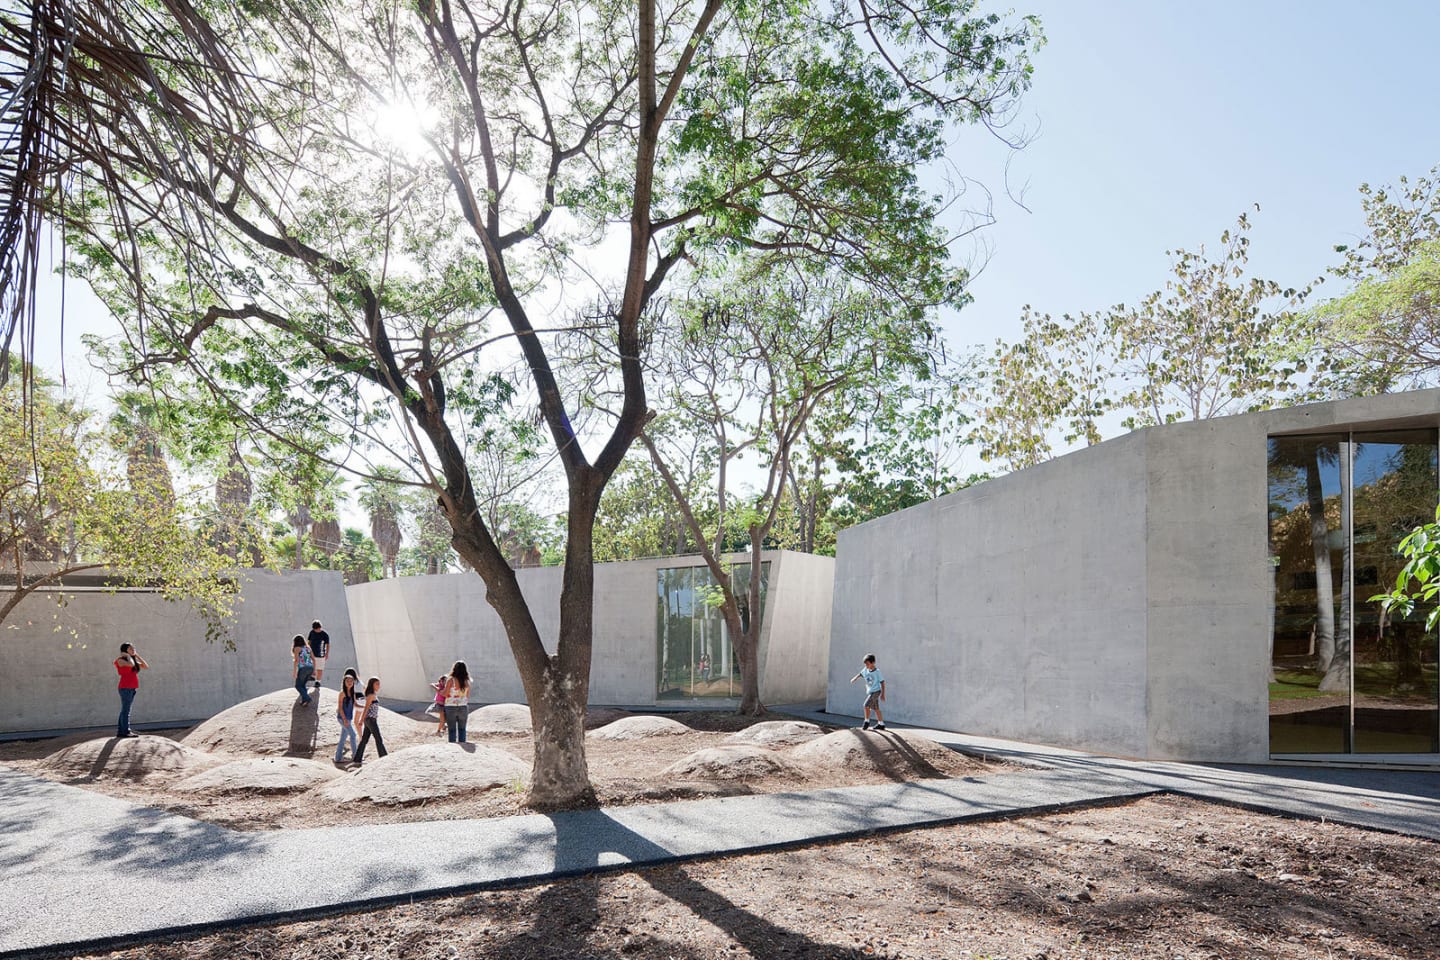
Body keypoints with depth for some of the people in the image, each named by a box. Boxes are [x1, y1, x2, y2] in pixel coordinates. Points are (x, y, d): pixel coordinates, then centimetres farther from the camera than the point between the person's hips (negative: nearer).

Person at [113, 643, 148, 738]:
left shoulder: (134, 660, 17)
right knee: (126, 710, -8)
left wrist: (137, 656, 11)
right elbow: (131, 664, -23)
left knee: (125, 710, 10)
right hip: (125, 688, -8)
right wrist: (128, 656, -6)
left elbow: (146, 666, 12)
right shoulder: (120, 660, -4)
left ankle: (120, 731, 13)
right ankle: (126, 731, -9)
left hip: (132, 688, 8)